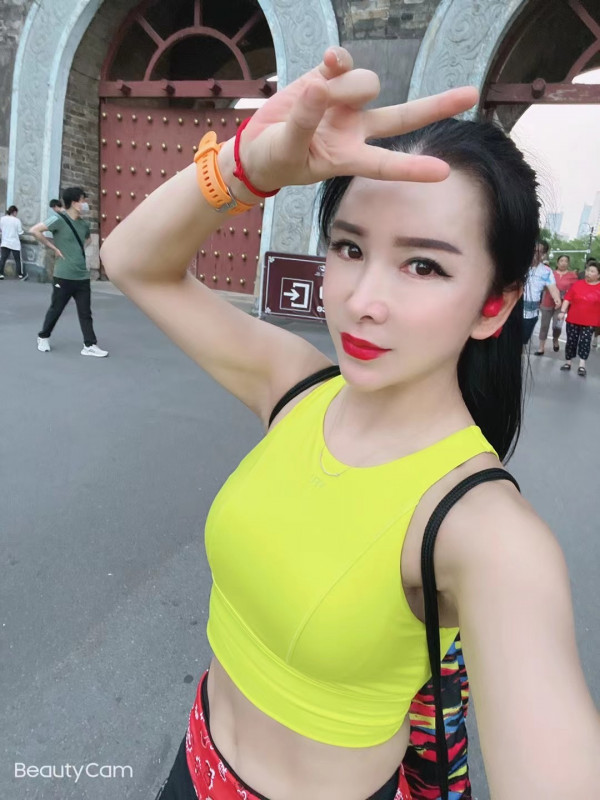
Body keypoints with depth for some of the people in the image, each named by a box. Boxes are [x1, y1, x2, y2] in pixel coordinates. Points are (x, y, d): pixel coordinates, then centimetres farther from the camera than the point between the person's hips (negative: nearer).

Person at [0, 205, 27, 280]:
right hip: (14, 243, -3)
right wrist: (23, 231, 16)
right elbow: (20, 232, -6)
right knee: (18, 260, 6)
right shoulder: (17, 220, -9)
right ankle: (21, 275, 13)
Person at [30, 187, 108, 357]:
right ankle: (43, 337, 27)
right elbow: (35, 230, -16)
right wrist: (54, 248, -12)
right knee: (56, 309, 8)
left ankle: (90, 345, 6)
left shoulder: (84, 224, 10)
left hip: (83, 276, 6)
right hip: (64, 276, -5)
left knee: (85, 312, 4)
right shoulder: (58, 219, -10)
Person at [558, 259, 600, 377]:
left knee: (585, 341, -9)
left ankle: (582, 365, -8)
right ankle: (567, 362, 17)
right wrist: (562, 312, -7)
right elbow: (568, 299, 0)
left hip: (590, 322, -1)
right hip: (573, 319, 1)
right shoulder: (577, 284, 1)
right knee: (571, 341, 7)